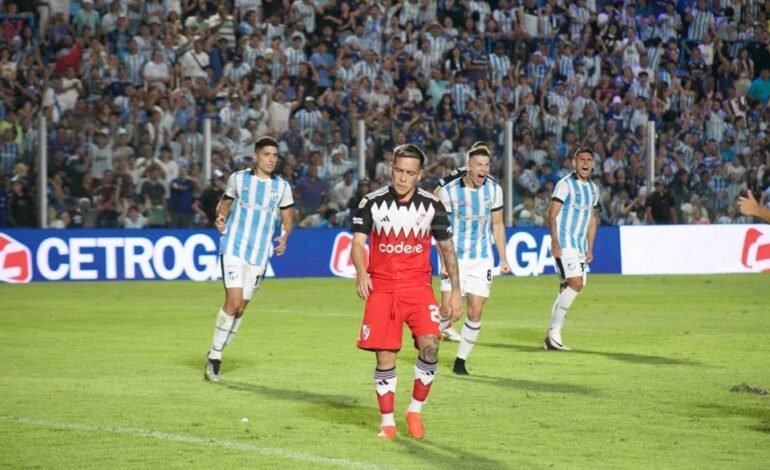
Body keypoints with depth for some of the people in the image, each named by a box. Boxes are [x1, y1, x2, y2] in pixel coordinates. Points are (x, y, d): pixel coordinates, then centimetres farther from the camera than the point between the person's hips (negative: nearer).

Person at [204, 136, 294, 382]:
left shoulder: (282, 187, 4)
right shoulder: (238, 179, 0)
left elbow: (287, 218, 12)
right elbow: (225, 203, 14)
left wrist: (284, 237, -8)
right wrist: (221, 217, -8)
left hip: (259, 255, 3)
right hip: (234, 248, -3)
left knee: (240, 308, 6)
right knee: (233, 302, -16)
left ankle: (216, 356, 20)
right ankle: (214, 355, -3)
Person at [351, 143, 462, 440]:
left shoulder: (431, 205, 0)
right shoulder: (372, 203, -2)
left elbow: (447, 248, 8)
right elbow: (358, 242, -7)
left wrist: (455, 290, 4)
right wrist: (361, 272, -27)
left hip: (418, 287, 0)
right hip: (382, 288, 0)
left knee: (430, 345, -17)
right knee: (385, 357, -3)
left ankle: (415, 411, 2)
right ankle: (387, 422, 12)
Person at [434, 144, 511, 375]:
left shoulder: (494, 189, -2)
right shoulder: (448, 190, -12)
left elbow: (497, 225, 9)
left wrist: (503, 259, 7)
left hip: (482, 259, 3)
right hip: (455, 258, -3)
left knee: (475, 311, -4)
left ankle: (460, 360, 9)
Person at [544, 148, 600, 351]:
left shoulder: (593, 188, 16)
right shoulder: (565, 184, -7)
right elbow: (552, 214, -11)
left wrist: (590, 248, 18)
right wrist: (555, 241, -21)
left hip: (580, 245, 8)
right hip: (564, 243, -8)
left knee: (566, 289, 5)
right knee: (576, 283, -21)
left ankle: (551, 338, 10)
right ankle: (554, 332, -15)